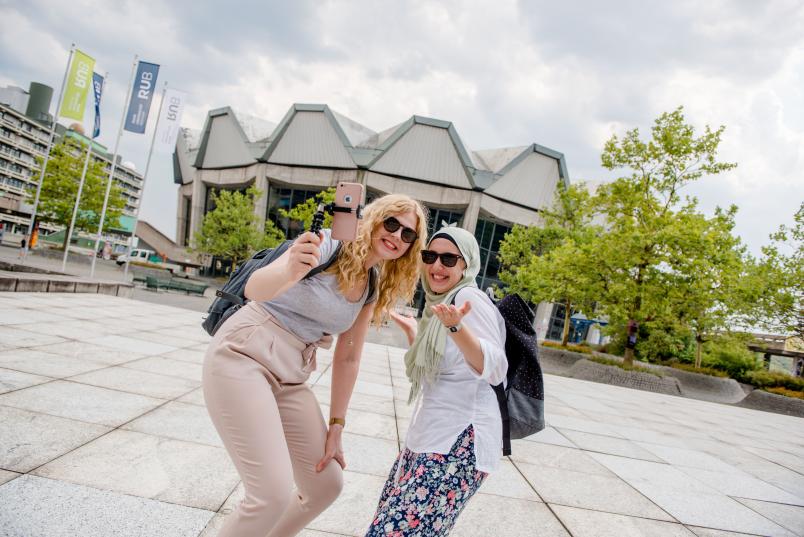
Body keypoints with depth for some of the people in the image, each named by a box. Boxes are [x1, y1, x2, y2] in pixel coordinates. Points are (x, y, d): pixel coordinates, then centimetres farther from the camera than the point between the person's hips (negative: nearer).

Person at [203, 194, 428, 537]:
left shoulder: (375, 288, 6)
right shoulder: (328, 244, -14)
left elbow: (347, 358, 10)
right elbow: (254, 289, -27)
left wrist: (335, 426, 8)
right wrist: (288, 272, -48)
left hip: (290, 378, 8)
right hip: (244, 357, -7)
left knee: (327, 484, 11)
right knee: (274, 495, -15)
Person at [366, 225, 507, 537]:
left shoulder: (469, 297, -11)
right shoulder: (439, 302, 16)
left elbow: (495, 369, -24)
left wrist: (456, 327, -38)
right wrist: (412, 331, 26)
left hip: (457, 443, -10)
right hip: (428, 437, 10)